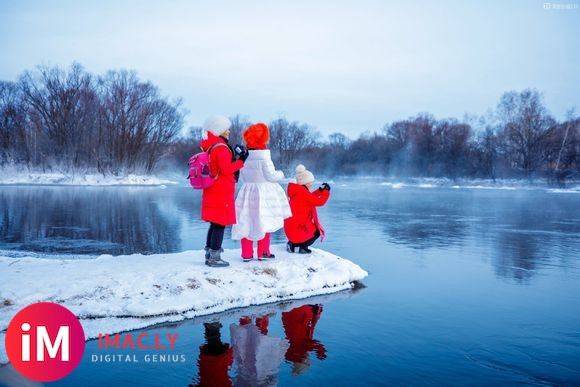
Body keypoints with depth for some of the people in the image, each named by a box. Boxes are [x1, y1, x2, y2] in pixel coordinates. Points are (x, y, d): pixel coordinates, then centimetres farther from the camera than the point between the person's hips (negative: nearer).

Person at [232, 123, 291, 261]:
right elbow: (271, 175, -12)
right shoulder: (264, 157, -16)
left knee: (247, 223, 9)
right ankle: (263, 252, 12)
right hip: (263, 192, -5)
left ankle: (246, 254, 14)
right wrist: (281, 174, 8)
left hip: (247, 191, 5)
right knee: (264, 222, 6)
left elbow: (242, 176, 9)